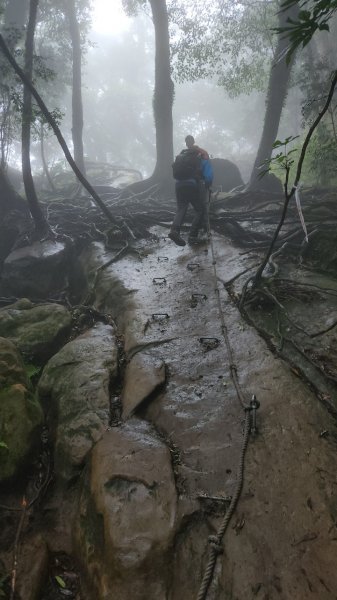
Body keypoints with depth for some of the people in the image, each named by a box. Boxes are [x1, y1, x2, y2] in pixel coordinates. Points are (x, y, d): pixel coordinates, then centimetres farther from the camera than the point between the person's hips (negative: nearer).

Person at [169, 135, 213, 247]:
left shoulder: (181, 155, 20)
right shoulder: (202, 154, 7)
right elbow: (209, 175, -2)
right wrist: (208, 186, 15)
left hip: (179, 186, 4)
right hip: (194, 186, -4)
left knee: (181, 209, 9)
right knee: (200, 210, 9)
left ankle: (174, 230, -19)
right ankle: (193, 236, -3)